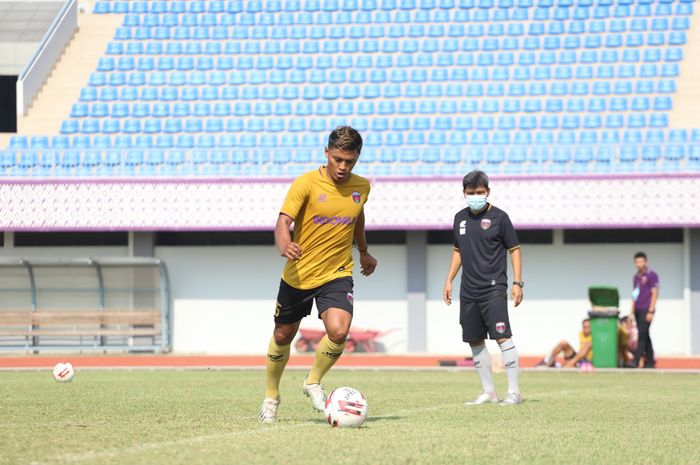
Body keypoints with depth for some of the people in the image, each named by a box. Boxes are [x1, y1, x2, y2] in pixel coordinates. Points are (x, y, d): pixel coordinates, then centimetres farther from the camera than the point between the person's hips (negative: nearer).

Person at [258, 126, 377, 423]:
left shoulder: (361, 187, -1)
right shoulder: (307, 183, -14)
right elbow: (283, 221, -24)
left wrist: (364, 252, 33)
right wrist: (285, 246, -46)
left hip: (336, 275, 1)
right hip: (298, 275, -1)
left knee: (338, 331, -22)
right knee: (283, 336, 11)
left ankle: (314, 382, 5)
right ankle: (271, 397, 35)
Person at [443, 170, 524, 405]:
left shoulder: (499, 217, -4)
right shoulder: (460, 218, 12)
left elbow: (514, 249, -1)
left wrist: (517, 283, -7)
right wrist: (448, 281, 16)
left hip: (493, 287, -6)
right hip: (468, 290, 6)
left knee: (502, 336, -15)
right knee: (475, 341, 8)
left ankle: (514, 391, -13)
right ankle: (488, 391, 17)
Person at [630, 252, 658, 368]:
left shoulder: (652, 276, -5)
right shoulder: (636, 277, 17)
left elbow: (654, 294, -9)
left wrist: (651, 311, -15)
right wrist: (632, 311, 15)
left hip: (646, 310, -7)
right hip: (638, 310, 7)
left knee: (642, 335, -12)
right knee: (645, 336, 8)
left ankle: (636, 361, -17)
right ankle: (650, 361, 12)